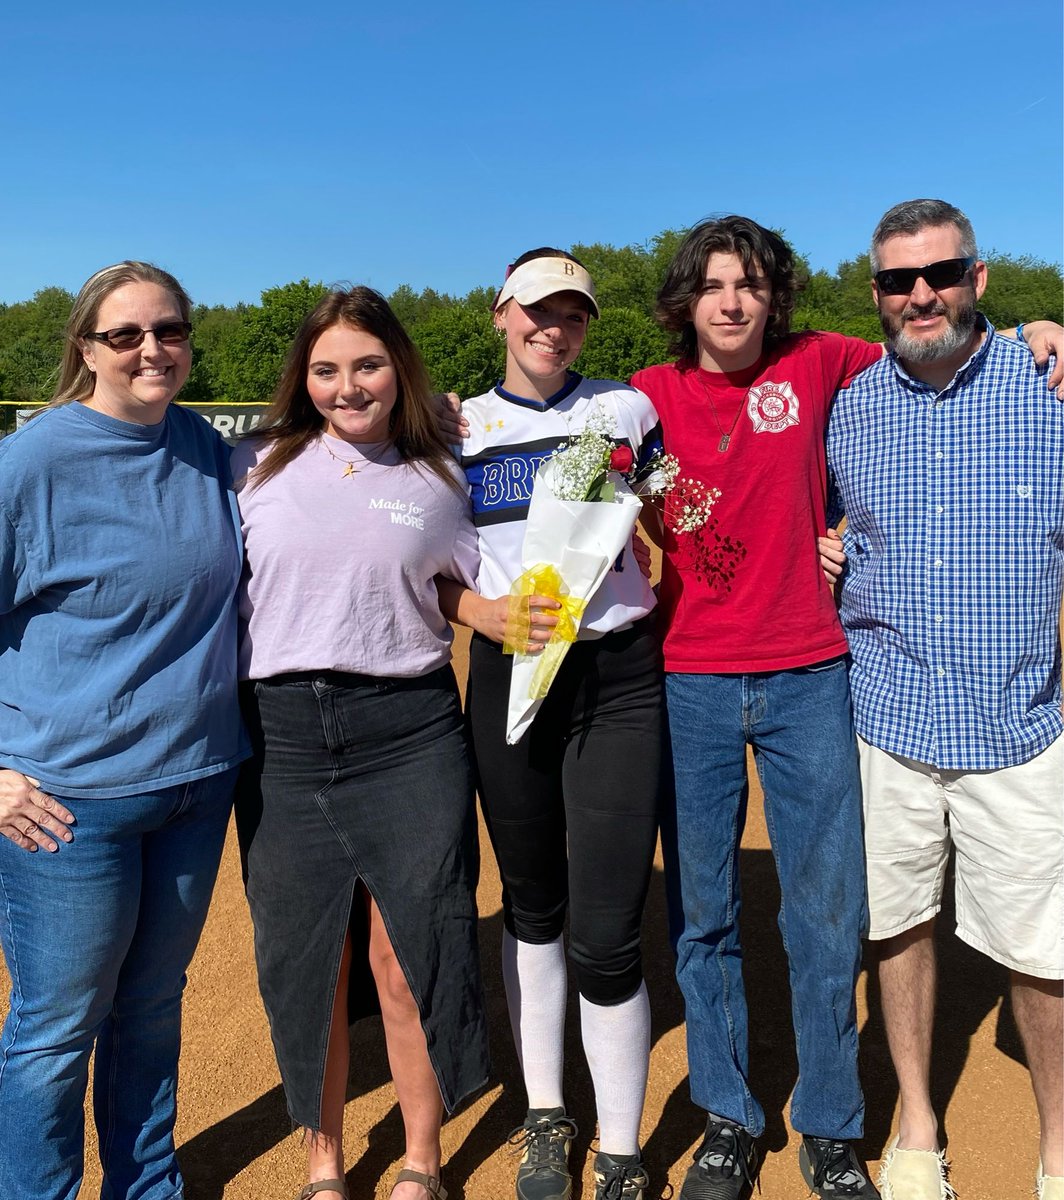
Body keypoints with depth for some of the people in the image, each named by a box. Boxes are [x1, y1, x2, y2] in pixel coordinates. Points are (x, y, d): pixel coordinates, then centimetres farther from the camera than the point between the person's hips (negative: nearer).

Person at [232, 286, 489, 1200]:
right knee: (305, 957, 8)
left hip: (408, 733, 0)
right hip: (282, 737, 1)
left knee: (406, 951, 2)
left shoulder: (440, 480, 8)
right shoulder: (257, 465, 7)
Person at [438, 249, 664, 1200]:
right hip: (509, 682, 2)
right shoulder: (458, 426, 8)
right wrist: (494, 616, -13)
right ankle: (545, 1116, 35)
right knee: (532, 906, 15)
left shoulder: (628, 408, 7)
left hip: (620, 680, -1)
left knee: (605, 934, -4)